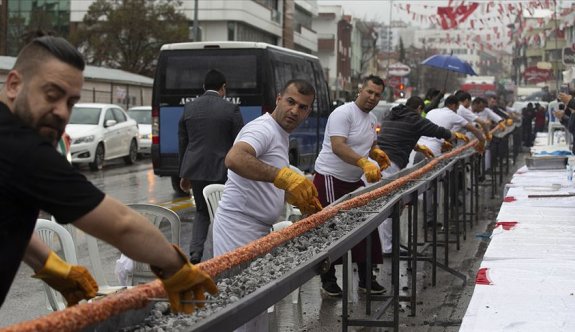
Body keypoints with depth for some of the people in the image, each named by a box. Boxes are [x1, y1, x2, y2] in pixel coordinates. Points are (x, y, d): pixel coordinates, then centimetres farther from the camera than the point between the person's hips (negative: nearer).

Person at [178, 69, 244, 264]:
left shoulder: (189, 108, 5)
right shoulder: (230, 109, -7)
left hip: (195, 169, 4)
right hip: (221, 171, -4)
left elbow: (182, 143, 11)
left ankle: (195, 255, 1)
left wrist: (184, 174, 18)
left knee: (202, 211, 17)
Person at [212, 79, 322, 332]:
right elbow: (234, 159, -37)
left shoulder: (281, 136, 16)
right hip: (239, 228, -10)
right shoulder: (263, 129, -16)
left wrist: (299, 198, 12)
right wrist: (283, 175, -45)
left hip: (256, 230, 10)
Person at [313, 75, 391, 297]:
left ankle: (366, 277, 18)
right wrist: (364, 163, -40)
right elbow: (338, 147, -28)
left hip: (354, 181, 9)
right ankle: (328, 280, 8)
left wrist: (376, 153, 1)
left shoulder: (371, 119, 12)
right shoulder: (343, 113, -16)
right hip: (331, 179, -9)